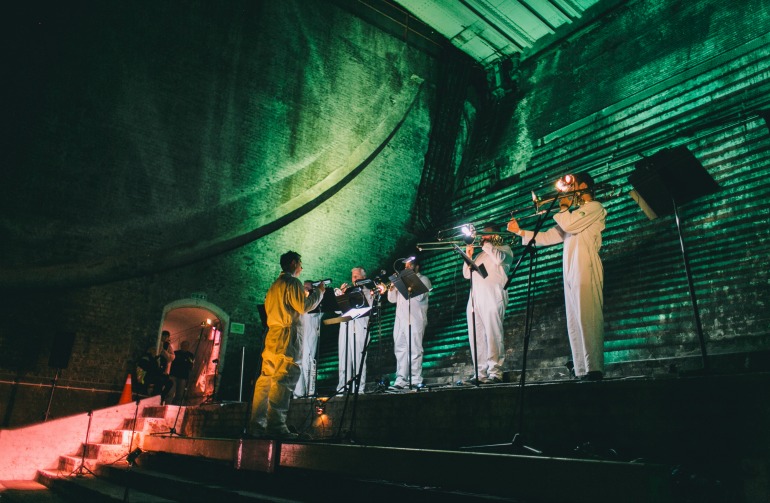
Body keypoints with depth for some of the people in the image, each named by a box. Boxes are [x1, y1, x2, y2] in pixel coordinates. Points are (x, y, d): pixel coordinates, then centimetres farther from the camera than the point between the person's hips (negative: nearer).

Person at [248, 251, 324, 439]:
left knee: (266, 379, 5)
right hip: (286, 334, -9)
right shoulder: (292, 282, -5)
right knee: (283, 379, -12)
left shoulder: (275, 285, 23)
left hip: (272, 335, 9)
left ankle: (257, 424, 5)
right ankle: (276, 425, -17)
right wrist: (318, 292, 2)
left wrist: (306, 292, 29)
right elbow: (303, 307, -12)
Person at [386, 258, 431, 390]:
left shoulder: (423, 280, 7)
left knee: (414, 349, -8)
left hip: (415, 319, -6)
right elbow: (392, 299, 20)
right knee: (400, 350, 2)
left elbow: (419, 296, -11)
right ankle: (400, 380, 3)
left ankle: (415, 380, -6)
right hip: (400, 319, 6)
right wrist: (392, 287, 4)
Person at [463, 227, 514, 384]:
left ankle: (495, 373, -12)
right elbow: (467, 274, 26)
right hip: (475, 298, 7)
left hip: (492, 297, -6)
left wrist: (486, 244, -1)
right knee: (476, 338, 0)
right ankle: (480, 374, 1)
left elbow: (499, 258, -12)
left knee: (493, 336, -12)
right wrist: (468, 255, 13)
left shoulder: (504, 248, 13)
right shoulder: (480, 254, 31)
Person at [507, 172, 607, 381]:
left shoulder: (594, 207, 4)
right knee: (574, 324, 4)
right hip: (570, 272, 9)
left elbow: (568, 224, -14)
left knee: (587, 318, -15)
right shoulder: (575, 214, 30)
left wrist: (563, 207, 5)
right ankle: (581, 370, 5)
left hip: (585, 269, -8)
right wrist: (520, 232, 23)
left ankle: (595, 369, -15)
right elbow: (548, 237, 26)